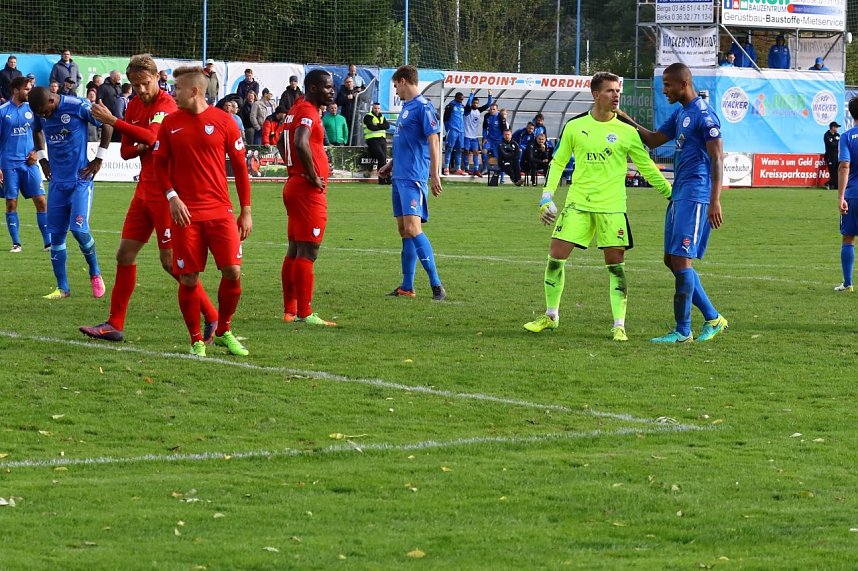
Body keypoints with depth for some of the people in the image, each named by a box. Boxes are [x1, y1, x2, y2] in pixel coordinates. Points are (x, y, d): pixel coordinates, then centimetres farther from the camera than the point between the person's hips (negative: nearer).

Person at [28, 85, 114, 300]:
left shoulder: (78, 107, -16)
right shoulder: (39, 113, 1)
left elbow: (107, 125, -5)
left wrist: (98, 159, -5)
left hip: (80, 179, -5)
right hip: (57, 182, 5)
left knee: (79, 229, -15)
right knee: (56, 234, 2)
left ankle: (95, 273, 11)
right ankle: (62, 288, 10)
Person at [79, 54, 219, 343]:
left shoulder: (166, 104, -14)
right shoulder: (134, 106, 11)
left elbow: (151, 136, -30)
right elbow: (125, 150, 11)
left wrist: (113, 121, -30)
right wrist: (141, 148, -12)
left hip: (165, 192, -8)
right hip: (145, 189, 8)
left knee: (170, 260, -8)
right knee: (125, 254, 7)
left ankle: (212, 319, 1)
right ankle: (115, 324, 12)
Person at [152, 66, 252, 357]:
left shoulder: (223, 121, 1)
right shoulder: (170, 123, 6)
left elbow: (240, 166, 5)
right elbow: (160, 164, 9)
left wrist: (246, 211, 3)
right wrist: (172, 197, -8)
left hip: (220, 212, 0)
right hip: (185, 213, 1)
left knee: (233, 272, -7)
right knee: (189, 279, -2)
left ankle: (223, 332, 14)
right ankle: (197, 341, 11)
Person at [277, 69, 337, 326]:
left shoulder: (296, 110, 16)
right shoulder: (308, 112, -15)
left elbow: (282, 143, 30)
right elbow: (301, 143, -32)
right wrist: (313, 177, -22)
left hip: (294, 186, 10)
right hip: (309, 190, -10)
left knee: (294, 251, 13)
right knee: (307, 252, -8)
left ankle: (289, 310, 18)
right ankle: (305, 313, -8)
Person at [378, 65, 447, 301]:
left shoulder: (423, 107, -11)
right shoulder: (406, 107, 17)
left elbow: (433, 141, -16)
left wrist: (435, 175, -21)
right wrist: (391, 165, 27)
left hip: (413, 178, -10)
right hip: (400, 176, 10)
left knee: (412, 228, -17)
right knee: (404, 231, 10)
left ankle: (437, 286, -17)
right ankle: (406, 287, 14)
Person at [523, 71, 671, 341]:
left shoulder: (626, 131, 0)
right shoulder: (574, 127, 4)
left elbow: (648, 168, 7)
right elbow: (558, 162, 12)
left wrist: (672, 194, 4)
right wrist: (547, 196, 4)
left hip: (612, 206, -2)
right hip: (577, 203, 2)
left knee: (616, 265, -4)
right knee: (556, 256, -2)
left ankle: (619, 325, 3)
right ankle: (551, 316, 15)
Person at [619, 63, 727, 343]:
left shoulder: (703, 114, -13)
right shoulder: (680, 113, 16)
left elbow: (717, 159, -16)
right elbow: (654, 140, 26)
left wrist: (715, 201, -21)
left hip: (695, 196, -10)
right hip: (678, 194, 10)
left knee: (681, 259, -10)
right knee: (672, 260, 10)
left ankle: (682, 330, -5)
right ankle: (713, 318, 18)